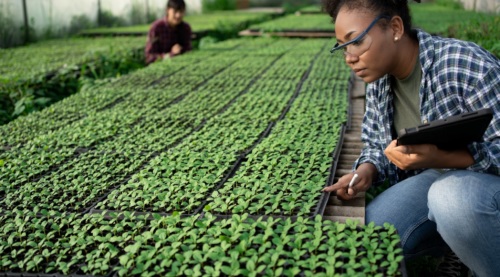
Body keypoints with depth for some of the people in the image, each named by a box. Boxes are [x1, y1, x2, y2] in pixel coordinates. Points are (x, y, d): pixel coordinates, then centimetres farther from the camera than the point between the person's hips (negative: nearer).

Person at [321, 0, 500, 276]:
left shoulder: (466, 65, -22)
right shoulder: (378, 81, 1)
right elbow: (377, 146, 9)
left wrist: (440, 159, -39)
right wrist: (366, 171, -13)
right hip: (437, 179, 6)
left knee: (453, 195, -40)